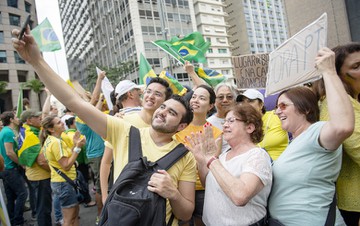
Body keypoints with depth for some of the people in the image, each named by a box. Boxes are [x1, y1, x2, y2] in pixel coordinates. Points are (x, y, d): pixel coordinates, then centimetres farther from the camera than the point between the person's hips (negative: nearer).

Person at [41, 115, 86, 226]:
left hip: (59, 181, 10)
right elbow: (66, 166, -23)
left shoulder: (50, 140, 9)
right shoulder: (56, 142, -21)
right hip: (64, 183, -10)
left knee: (75, 214, 21)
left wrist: (75, 145, 3)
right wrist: (78, 147, -22)